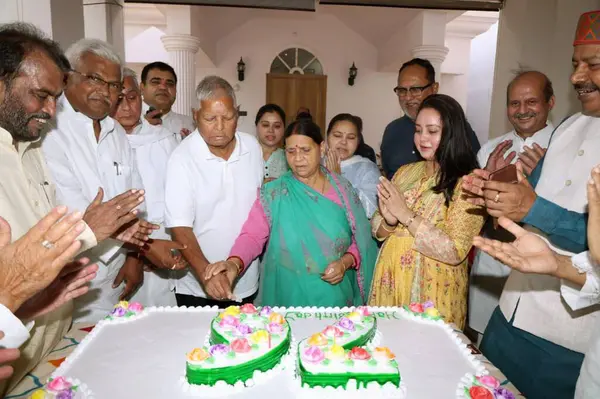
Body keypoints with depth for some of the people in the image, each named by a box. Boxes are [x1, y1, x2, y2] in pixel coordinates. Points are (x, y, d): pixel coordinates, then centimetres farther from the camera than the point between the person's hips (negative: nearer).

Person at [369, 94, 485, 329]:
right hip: (390, 282, 5)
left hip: (432, 293, -5)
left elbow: (455, 252, -20)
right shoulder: (405, 172, 4)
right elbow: (377, 231, 6)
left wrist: (406, 215, -22)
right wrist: (389, 221, -16)